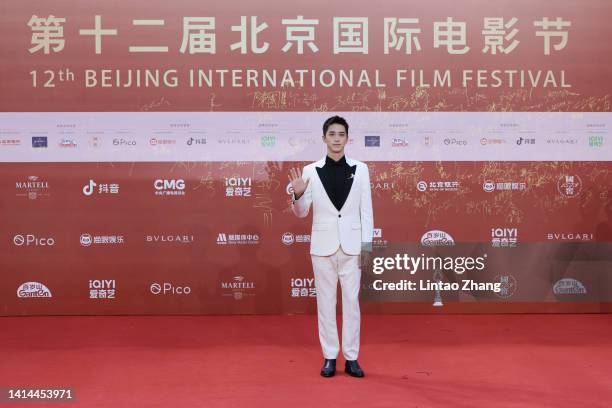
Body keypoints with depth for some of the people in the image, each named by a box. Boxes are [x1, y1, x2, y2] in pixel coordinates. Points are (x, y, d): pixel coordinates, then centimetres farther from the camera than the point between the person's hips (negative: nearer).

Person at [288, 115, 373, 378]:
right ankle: (329, 357, 18)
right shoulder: (311, 171, -1)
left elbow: (366, 209, 2)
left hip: (351, 245, 0)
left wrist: (366, 243, -2)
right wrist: (297, 194, -18)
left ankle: (351, 358, 16)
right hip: (323, 245, 0)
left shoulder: (360, 169, 1)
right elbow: (301, 213, 2)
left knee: (352, 301, 5)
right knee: (325, 302, 7)